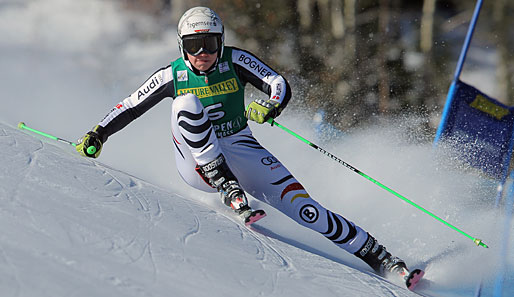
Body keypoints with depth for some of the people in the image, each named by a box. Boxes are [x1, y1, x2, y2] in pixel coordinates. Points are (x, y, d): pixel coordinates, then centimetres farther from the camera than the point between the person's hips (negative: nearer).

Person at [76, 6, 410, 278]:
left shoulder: (235, 60, -5)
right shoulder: (172, 76, -3)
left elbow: (281, 85, -12)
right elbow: (129, 107, 4)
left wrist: (270, 106, -34)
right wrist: (98, 135, -7)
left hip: (240, 152, 0)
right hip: (197, 163, 0)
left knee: (301, 207, -16)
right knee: (186, 103, -30)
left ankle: (378, 256, -5)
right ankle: (232, 195, -37)